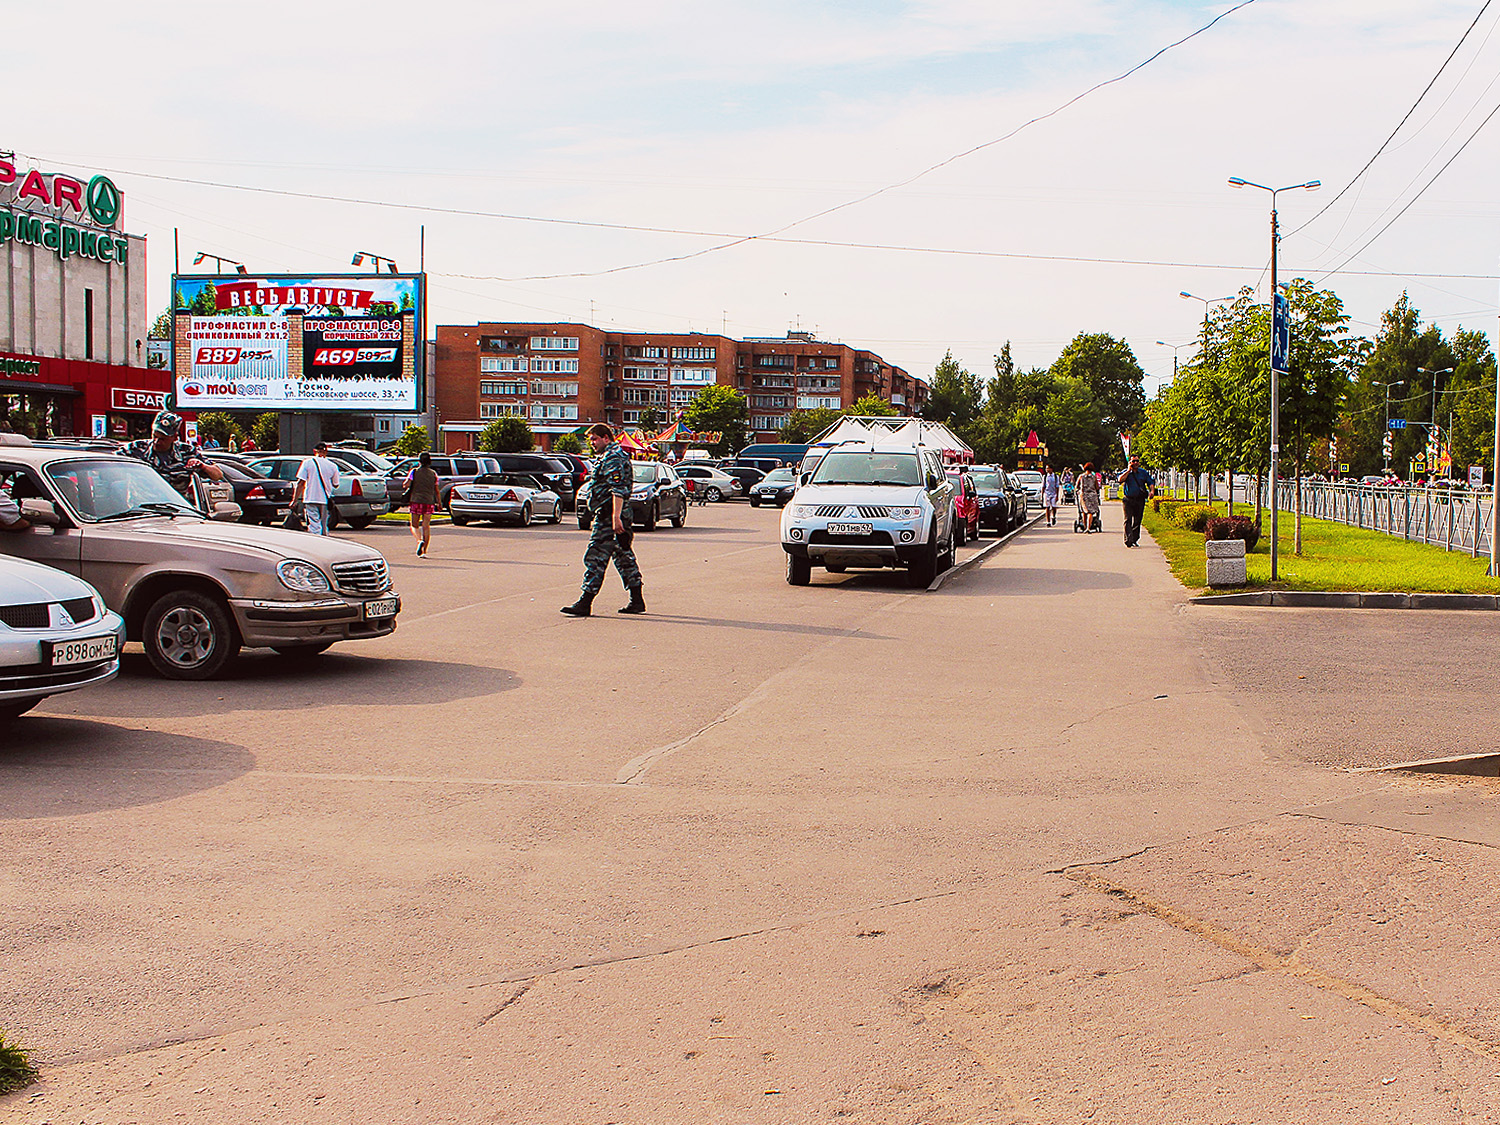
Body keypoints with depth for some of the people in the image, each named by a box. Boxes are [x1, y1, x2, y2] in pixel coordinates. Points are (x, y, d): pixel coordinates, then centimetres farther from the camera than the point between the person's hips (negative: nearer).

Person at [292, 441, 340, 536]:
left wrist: (295, 500, -1)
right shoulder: (332, 466, 2)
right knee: (324, 526, 15)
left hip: (310, 500, -2)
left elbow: (300, 483, -5)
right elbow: (336, 485, 12)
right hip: (325, 500, 2)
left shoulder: (307, 463, -2)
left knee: (314, 527, -7)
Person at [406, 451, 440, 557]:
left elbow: (406, 484, -9)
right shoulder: (433, 473, 7)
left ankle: (419, 540, -22)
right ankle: (424, 551, 2)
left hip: (416, 501, -2)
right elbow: (436, 490, 8)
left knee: (414, 526, 7)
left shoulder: (414, 472, 0)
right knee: (426, 526, 6)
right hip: (429, 502, 2)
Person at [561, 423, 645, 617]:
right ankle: (636, 602, 16)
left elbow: (618, 491, -24)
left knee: (595, 558, -9)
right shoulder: (610, 457, 22)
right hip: (612, 517, 11)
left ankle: (585, 603, -9)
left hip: (608, 519, -11)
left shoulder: (613, 459, -13)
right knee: (624, 557, 13)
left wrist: (615, 517, -31)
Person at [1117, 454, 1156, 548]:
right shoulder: (1126, 472, 4)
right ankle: (1128, 540, -16)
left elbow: (1150, 482, 9)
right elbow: (1120, 479, -15)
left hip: (1140, 500, 3)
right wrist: (1129, 470, -13)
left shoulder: (1144, 472, 10)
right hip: (1128, 500, -2)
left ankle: (1134, 540, 19)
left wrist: (1152, 491, -11)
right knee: (1128, 520, -12)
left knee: (1137, 521, 7)